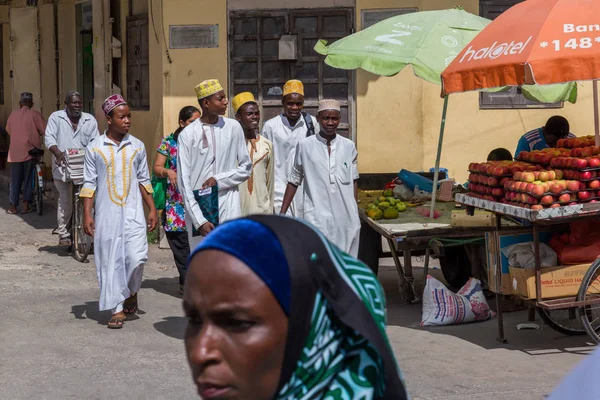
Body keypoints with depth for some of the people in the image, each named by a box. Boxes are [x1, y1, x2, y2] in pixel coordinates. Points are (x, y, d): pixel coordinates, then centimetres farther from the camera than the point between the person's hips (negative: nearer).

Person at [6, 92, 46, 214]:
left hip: (15, 152, 3)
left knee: (15, 180, 9)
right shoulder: (34, 114, -4)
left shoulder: (13, 115, 7)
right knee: (28, 179, 5)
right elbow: (44, 130, -7)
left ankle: (13, 206, 11)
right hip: (30, 150, -3)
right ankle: (26, 205, 0)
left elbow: (8, 130, 19)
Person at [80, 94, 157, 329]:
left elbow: (144, 180, 12)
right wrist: (87, 215, -3)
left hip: (133, 212, 1)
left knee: (137, 256, -11)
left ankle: (131, 292, 19)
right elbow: (89, 184, 2)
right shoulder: (95, 148, 1)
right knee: (110, 260, 1)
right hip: (106, 213, -1)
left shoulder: (137, 147, 6)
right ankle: (117, 309, 9)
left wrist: (152, 209, 8)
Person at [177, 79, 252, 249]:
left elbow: (246, 168, 9)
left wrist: (219, 180, -8)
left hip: (228, 205, 1)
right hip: (198, 207, -1)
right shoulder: (188, 134, -2)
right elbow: (184, 181, -4)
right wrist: (199, 220, -10)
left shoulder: (233, 127, 3)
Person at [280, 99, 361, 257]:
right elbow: (294, 181, 7)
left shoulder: (349, 146, 6)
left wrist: (355, 212, 14)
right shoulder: (305, 145, 0)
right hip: (317, 216, -3)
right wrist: (282, 212, 4)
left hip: (346, 217, 3)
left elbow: (353, 181, 14)